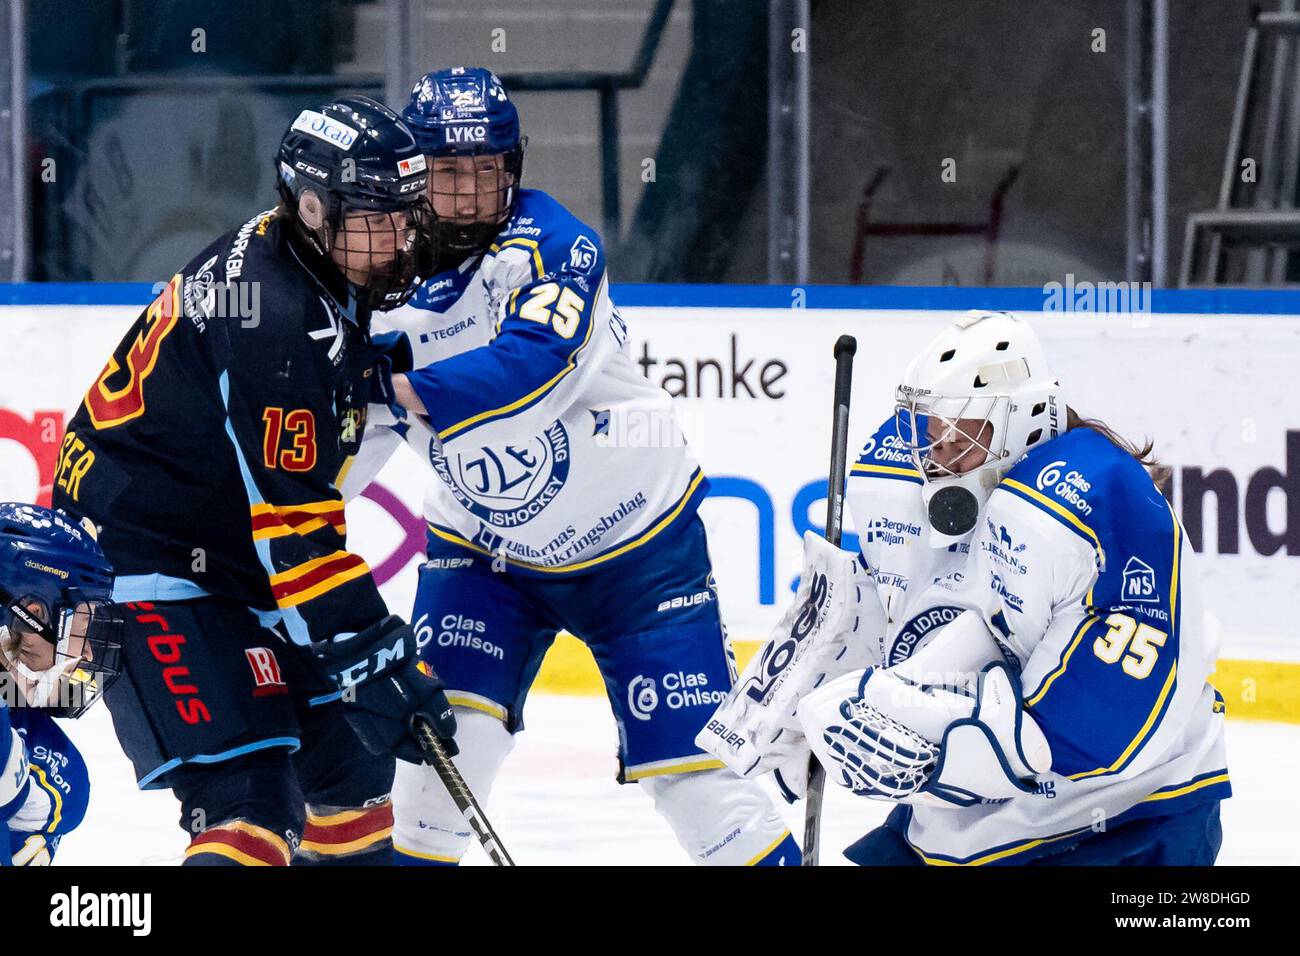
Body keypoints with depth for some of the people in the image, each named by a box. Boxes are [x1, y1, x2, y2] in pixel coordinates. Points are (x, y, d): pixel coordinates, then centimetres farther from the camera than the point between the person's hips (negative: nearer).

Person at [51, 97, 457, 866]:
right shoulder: (271, 314, -26)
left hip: (232, 560, 10)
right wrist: (373, 653, -28)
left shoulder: (330, 282, 3)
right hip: (147, 567, -10)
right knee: (251, 797, -21)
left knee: (347, 741, 15)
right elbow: (289, 521, -28)